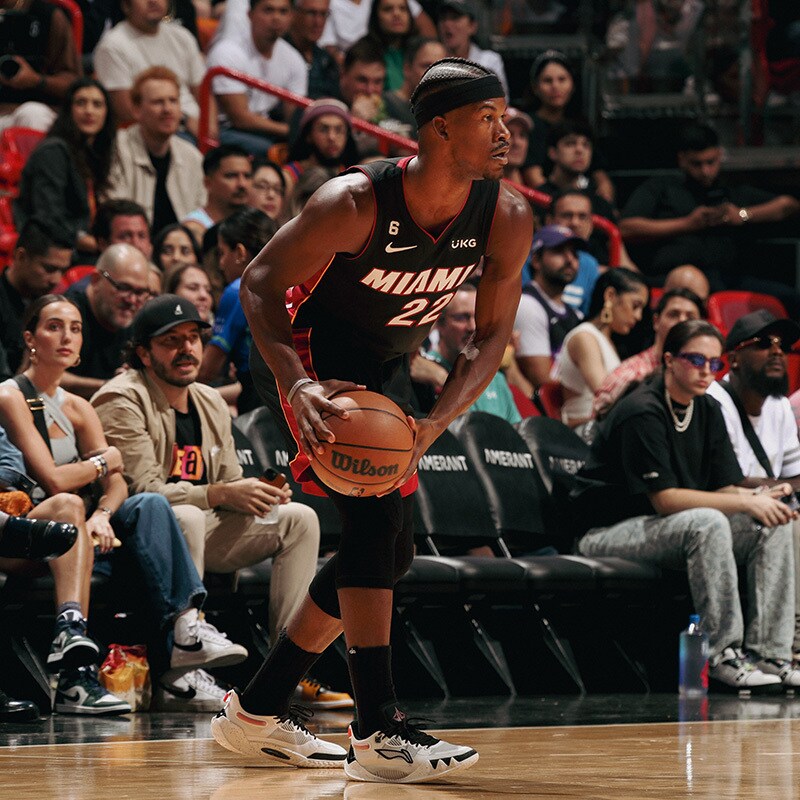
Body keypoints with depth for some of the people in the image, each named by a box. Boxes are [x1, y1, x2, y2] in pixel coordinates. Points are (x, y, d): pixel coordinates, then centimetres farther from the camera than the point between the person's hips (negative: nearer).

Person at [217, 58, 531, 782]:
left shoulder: (508, 220, -16)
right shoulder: (356, 203, -30)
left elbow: (492, 335, -8)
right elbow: (260, 283, -21)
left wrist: (433, 427, -24)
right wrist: (296, 386, -37)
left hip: (384, 369, 7)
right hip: (308, 355, -7)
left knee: (391, 549, 8)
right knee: (374, 514, -24)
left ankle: (256, 713, 19)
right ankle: (379, 733, -26)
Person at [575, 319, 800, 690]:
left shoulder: (708, 411, 9)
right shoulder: (642, 413, -19)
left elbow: (724, 488, 6)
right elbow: (664, 499, -24)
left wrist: (762, 497, -17)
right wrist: (747, 503, -26)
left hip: (666, 528, 9)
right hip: (608, 532, -9)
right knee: (708, 523, -35)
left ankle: (767, 653, -15)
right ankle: (722, 656, -32)